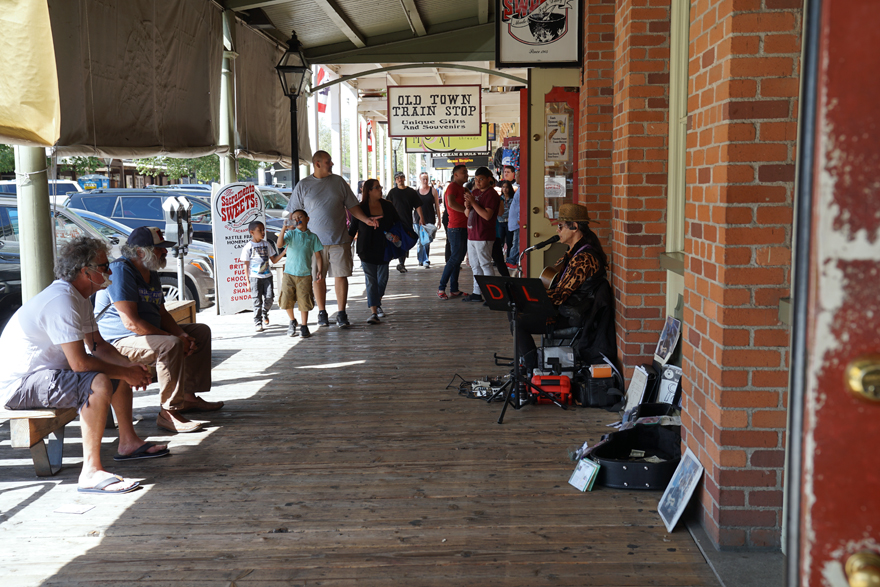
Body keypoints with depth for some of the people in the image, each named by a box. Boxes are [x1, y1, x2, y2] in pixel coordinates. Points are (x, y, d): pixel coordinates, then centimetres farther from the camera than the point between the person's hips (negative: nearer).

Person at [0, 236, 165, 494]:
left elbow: (98, 345, 15)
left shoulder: (79, 298, 8)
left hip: (46, 372, 11)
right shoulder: (61, 301, -25)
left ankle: (128, 442, 24)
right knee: (99, 382, -33)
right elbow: (79, 362, -31)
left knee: (121, 370, 15)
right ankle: (91, 472, -32)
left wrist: (131, 367, -2)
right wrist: (126, 373, -20)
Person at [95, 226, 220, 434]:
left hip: (151, 333, 11)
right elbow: (131, 323, -28)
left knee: (201, 332, 12)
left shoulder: (151, 274, 12)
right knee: (171, 345, -36)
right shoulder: (120, 271, -20)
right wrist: (173, 337, -25)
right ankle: (169, 412, -28)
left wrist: (183, 335, -4)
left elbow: (162, 314, 16)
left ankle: (189, 396, 13)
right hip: (118, 342, -11)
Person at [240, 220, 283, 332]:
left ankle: (264, 313, 26)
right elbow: (246, 265, -1)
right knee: (257, 301, -2)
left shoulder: (267, 244, 8)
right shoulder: (248, 247, -2)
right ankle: (257, 322, 9)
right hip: (255, 277, -3)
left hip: (267, 276, 3)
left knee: (269, 297, -4)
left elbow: (273, 260, 11)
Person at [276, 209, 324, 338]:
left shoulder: (312, 236, 6)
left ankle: (304, 326, 13)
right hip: (289, 273, 0)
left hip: (305, 275, 0)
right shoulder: (291, 233, 3)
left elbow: (318, 256, 8)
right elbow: (279, 244, -15)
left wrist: (320, 271, -3)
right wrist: (284, 229, -26)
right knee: (287, 300, 0)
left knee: (304, 301, -2)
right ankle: (292, 321, 25)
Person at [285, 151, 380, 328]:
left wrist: (366, 219, -2)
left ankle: (341, 314, 4)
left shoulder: (339, 182, 8)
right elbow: (294, 214, 6)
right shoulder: (303, 186, 3)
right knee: (318, 277, 4)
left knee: (341, 275, -2)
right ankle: (322, 313, 18)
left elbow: (351, 206, 12)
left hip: (340, 239, 1)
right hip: (315, 240, -1)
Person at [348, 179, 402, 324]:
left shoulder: (387, 206, 3)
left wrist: (397, 236, -6)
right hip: (367, 250, -3)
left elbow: (398, 222, 11)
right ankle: (373, 312, -11)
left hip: (384, 249, 4)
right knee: (371, 280, -8)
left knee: (382, 278, 11)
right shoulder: (360, 208, -5)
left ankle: (378, 304, 35)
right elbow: (353, 229, 2)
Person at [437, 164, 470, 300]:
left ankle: (454, 290, 12)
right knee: (455, 258, -11)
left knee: (458, 258, 9)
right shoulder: (452, 186, -10)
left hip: (464, 228, 9)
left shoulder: (462, 188, 21)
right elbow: (451, 203, -27)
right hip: (456, 228, -9)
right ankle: (441, 288, -4)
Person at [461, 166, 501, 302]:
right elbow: (468, 214, 19)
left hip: (483, 237, -9)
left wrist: (473, 202, -20)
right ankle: (476, 293, 21)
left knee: (485, 265, -7)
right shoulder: (474, 192, 14)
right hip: (472, 235, 9)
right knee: (475, 266, 13)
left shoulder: (491, 194, -11)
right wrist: (467, 207, -3)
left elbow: (487, 215, -21)